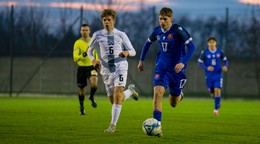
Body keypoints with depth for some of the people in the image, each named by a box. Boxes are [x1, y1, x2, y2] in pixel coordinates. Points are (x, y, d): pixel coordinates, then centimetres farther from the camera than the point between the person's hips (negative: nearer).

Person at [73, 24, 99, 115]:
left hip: (91, 67, 1)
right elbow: (75, 58, -13)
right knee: (81, 89, 7)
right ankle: (81, 106, 29)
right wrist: (83, 55, -29)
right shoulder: (77, 43, -7)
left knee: (94, 83, -26)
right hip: (82, 67, -1)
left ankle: (91, 97, 4)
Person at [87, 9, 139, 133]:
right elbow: (89, 50, 17)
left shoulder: (121, 35, 4)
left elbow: (133, 52, 6)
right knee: (114, 101, 4)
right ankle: (130, 91, 38)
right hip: (106, 70, 3)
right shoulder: (97, 35, 6)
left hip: (120, 67, -3)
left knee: (117, 93, -22)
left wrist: (127, 52, -19)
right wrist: (93, 60, -5)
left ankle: (113, 125, -20)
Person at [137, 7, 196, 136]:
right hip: (161, 67, 3)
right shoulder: (157, 31, 0)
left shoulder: (178, 30, -15)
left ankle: (178, 95, 49)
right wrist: (141, 60, 20)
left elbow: (191, 46, -20)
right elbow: (148, 43, 21)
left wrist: (183, 63, -31)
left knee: (173, 104, 10)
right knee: (157, 93, -22)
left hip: (176, 69, -3)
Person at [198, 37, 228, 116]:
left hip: (218, 75, 0)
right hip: (209, 76, 0)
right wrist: (207, 68, -20)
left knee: (217, 91, -15)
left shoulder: (219, 52, -1)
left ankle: (216, 109, -7)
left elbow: (225, 60, 12)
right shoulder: (204, 53, -5)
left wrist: (225, 66, -10)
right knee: (212, 93, 6)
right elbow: (200, 62, -3)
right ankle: (217, 102, 40)